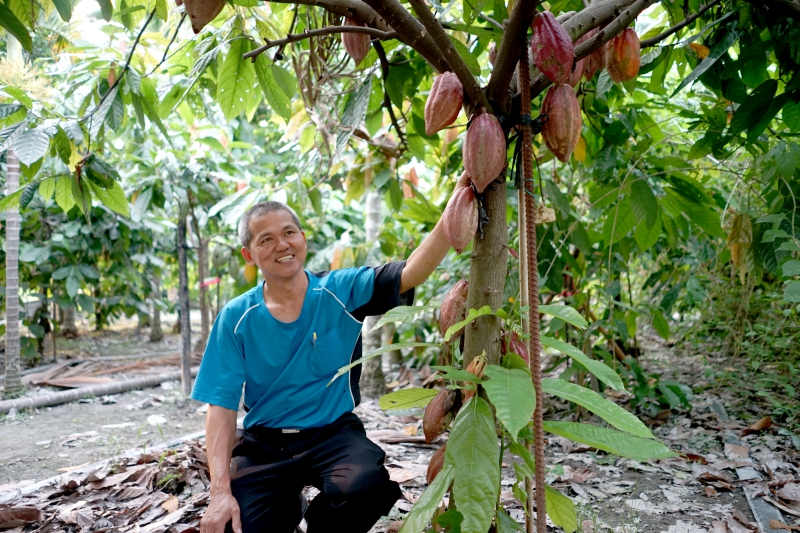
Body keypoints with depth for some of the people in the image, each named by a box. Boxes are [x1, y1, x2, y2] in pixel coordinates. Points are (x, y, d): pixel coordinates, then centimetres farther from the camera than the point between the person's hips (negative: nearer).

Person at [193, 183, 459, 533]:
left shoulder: (342, 291, -5)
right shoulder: (236, 318, -3)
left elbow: (410, 273, -18)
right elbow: (222, 408, -4)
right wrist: (220, 492, -14)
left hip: (334, 434, -1)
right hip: (262, 443, 2)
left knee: (366, 484, -31)